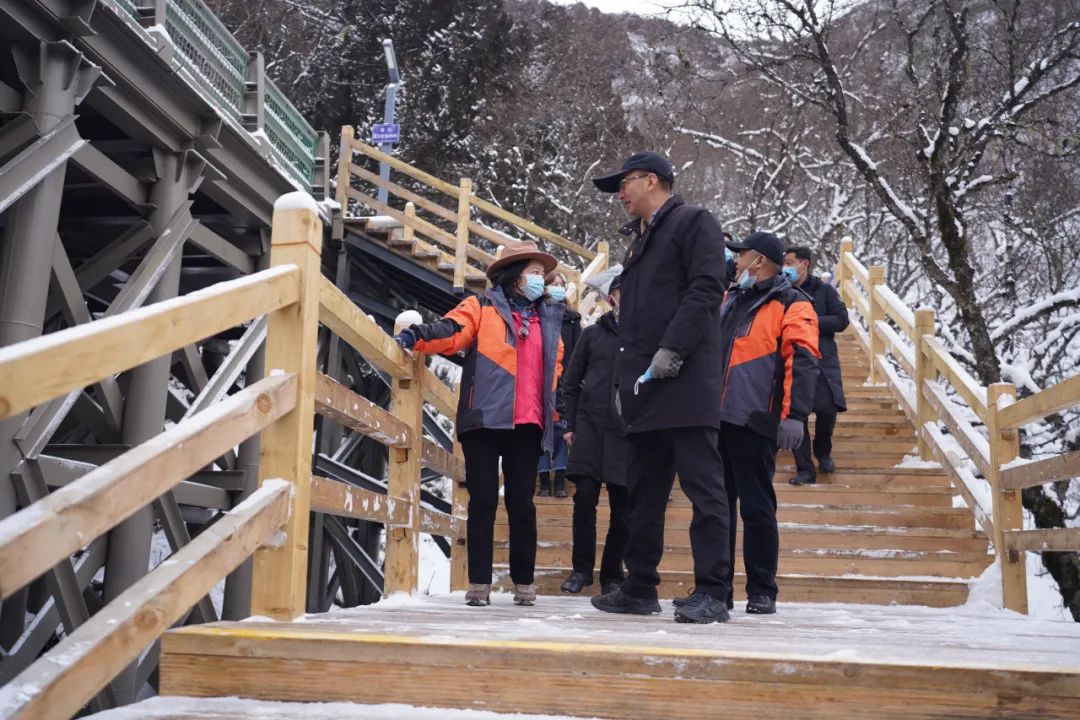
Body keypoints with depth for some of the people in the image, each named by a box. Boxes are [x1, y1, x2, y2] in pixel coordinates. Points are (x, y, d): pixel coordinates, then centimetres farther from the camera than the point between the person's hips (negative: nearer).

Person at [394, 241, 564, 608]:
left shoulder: (549, 319, 20)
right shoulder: (482, 307, 6)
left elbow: (555, 371, 23)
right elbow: (452, 331, -11)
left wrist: (559, 418, 17)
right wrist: (416, 337, -30)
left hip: (528, 426, 3)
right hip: (485, 421, -3)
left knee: (522, 504, 7)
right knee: (483, 501, 0)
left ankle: (524, 582, 16)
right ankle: (479, 583, 6)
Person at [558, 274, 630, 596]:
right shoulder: (592, 334, 12)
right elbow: (570, 381, 12)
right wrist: (570, 423, 5)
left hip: (628, 431, 0)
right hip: (590, 427, 1)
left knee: (622, 506, 3)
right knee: (584, 498, -5)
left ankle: (612, 575, 14)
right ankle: (581, 568, 8)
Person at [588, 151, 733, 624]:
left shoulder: (693, 223, 2)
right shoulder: (640, 241, 26)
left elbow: (706, 289, -12)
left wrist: (672, 350, -20)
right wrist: (624, 381, 17)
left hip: (685, 382, -9)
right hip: (644, 387, 9)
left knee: (702, 487, -8)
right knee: (643, 491, 12)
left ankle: (712, 593, -5)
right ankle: (640, 588, 20)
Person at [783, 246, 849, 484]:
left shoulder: (824, 290, 4)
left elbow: (841, 320, -3)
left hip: (822, 360, -1)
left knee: (827, 409, -11)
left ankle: (823, 452, 20)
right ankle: (804, 469, 3)